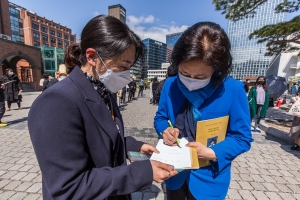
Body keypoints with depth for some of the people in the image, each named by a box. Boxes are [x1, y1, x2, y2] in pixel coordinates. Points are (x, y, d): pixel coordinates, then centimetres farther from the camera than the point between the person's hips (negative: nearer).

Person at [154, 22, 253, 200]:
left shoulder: (233, 91, -19)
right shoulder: (170, 85, -11)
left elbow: (242, 138, -11)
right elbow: (160, 117, 0)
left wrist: (212, 153, -26)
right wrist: (165, 130, -21)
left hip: (208, 178, -2)